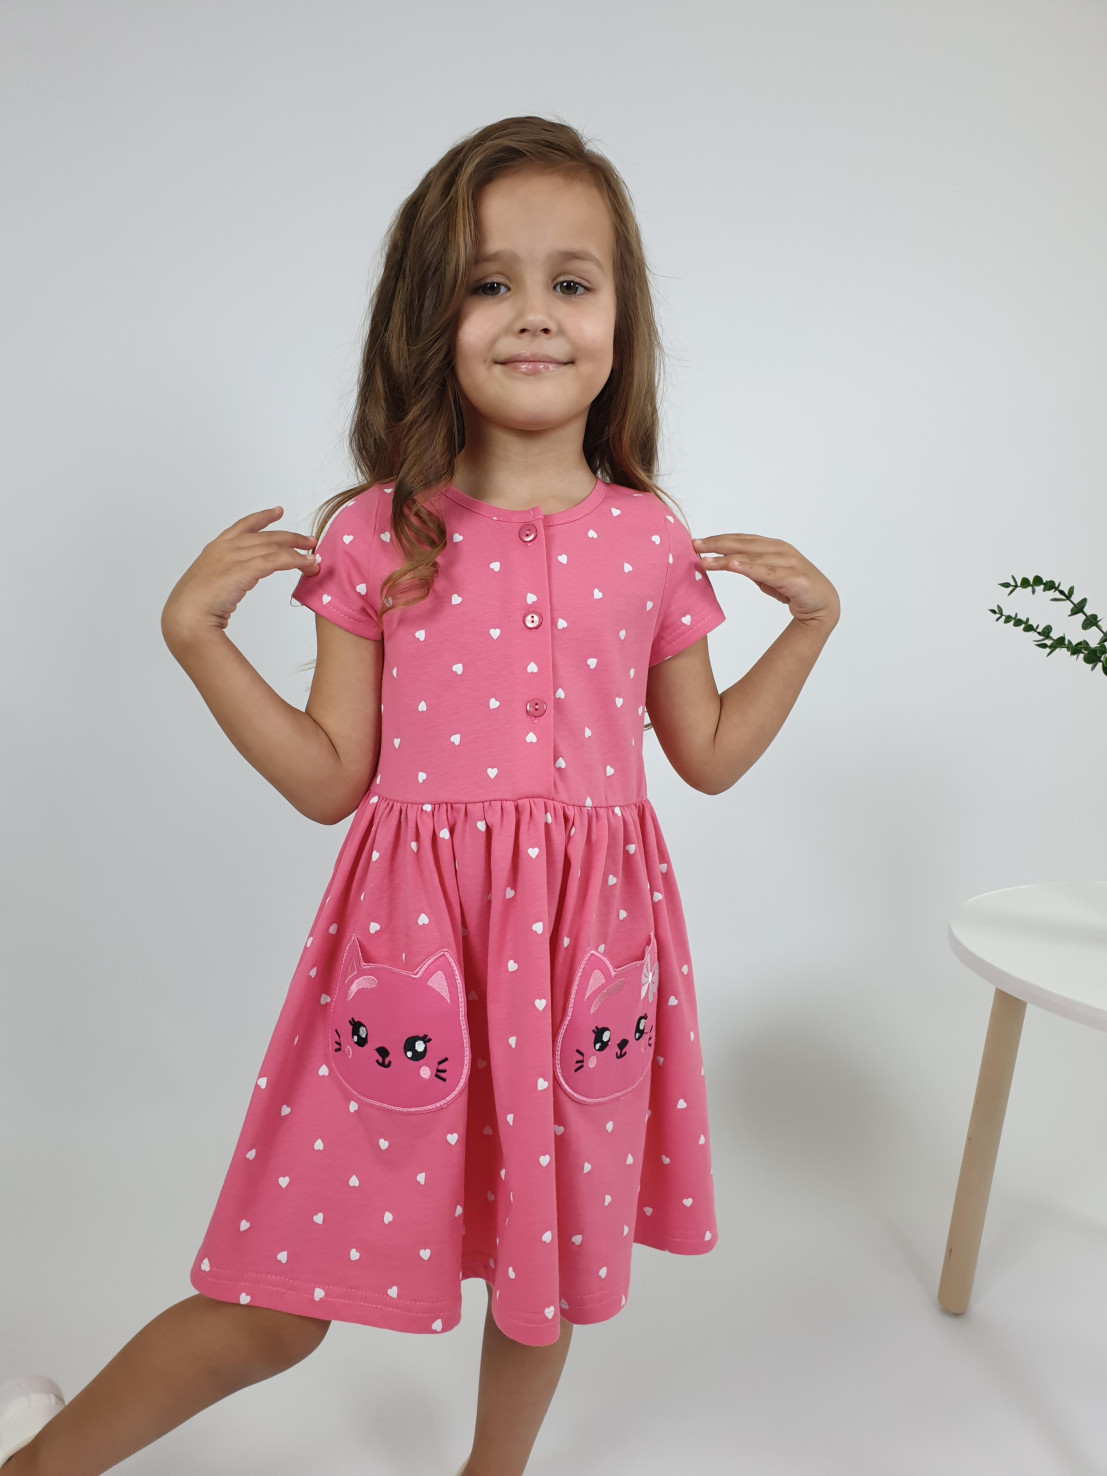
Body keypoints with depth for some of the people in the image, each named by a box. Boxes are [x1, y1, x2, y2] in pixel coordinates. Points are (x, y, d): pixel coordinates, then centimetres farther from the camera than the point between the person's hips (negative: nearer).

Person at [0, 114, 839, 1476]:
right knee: (277, 1306, 6)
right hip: (412, 938, -2)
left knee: (551, 1257, 20)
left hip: (585, 945, 3)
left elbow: (708, 754, 11)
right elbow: (329, 779, -1)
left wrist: (812, 619, 6)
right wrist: (195, 635, -9)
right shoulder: (379, 534, -4)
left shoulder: (652, 541, 2)